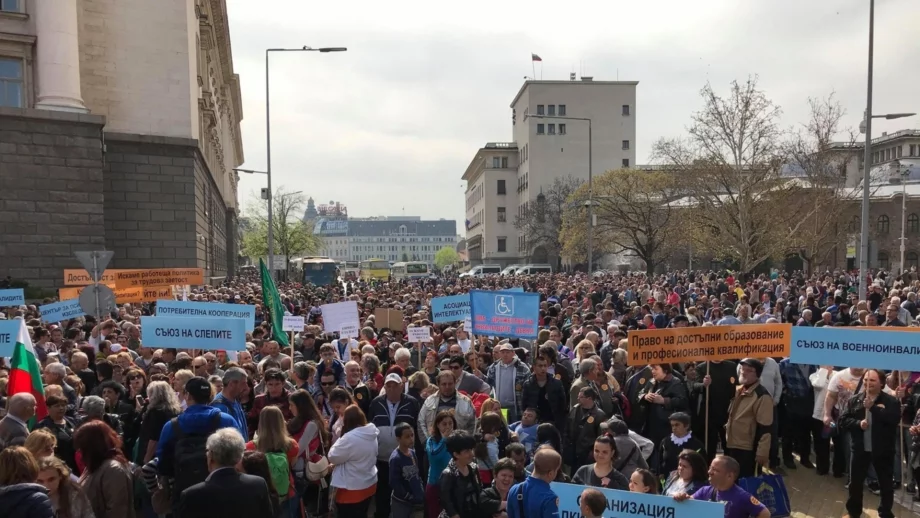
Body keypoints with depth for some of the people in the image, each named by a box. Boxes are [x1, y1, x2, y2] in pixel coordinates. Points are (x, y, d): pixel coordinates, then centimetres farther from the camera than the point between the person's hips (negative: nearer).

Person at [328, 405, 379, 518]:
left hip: (352, 489, -8)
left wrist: (339, 440, -2)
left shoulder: (350, 438, -26)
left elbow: (332, 457, -15)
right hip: (369, 484, 8)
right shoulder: (371, 434, 1)